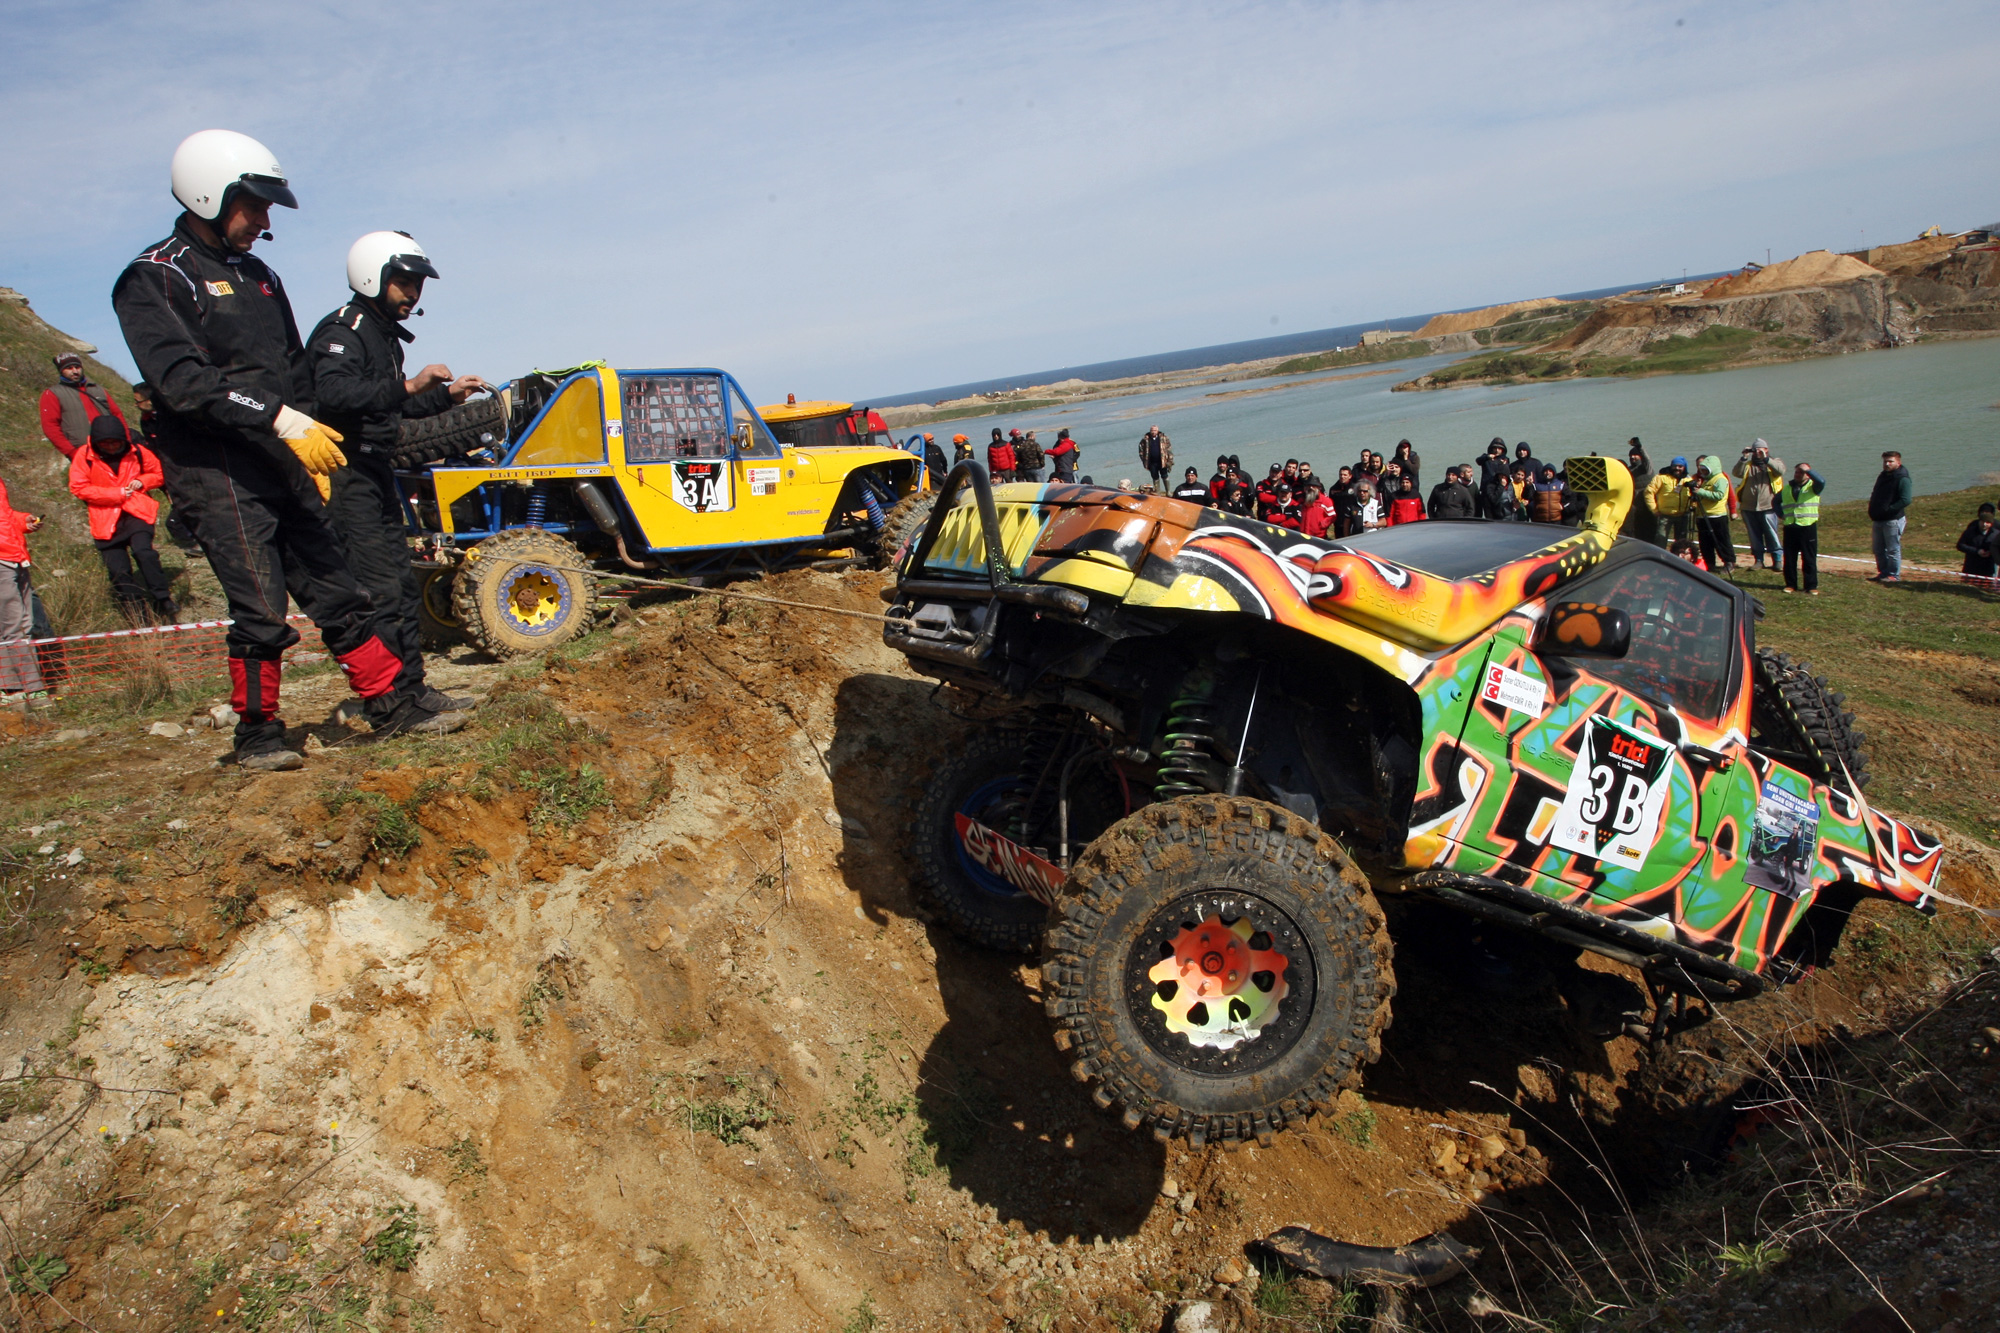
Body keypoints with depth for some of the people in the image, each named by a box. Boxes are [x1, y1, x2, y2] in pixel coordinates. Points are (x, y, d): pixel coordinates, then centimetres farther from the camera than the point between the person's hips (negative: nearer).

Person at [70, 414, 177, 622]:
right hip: (106, 520, 1)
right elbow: (79, 488, -5)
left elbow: (159, 474, 15)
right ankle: (138, 617, 6)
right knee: (117, 570, -4)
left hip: (137, 511, -1)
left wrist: (142, 482, -6)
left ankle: (163, 601, -18)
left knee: (143, 551, -26)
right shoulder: (84, 456, -2)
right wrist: (116, 494, -11)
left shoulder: (136, 452, 2)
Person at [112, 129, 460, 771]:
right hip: (215, 472, -7)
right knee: (262, 610, -9)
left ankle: (391, 707, 12)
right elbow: (183, 381, -19)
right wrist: (281, 419, -26)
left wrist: (314, 460, 21)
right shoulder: (152, 279, -6)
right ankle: (256, 734, 6)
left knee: (338, 592, 6)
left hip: (282, 465, 7)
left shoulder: (259, 276, 19)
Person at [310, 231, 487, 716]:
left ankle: (411, 686, 19)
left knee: (403, 584, 12)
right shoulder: (343, 330, -12)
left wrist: (447, 393, 19)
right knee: (380, 589, -13)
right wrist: (408, 386, -36)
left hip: (376, 473, 10)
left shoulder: (385, 335, 20)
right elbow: (333, 394, -31)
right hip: (346, 474, -10)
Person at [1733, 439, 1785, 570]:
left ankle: (1777, 560, 6)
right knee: (1754, 536, 8)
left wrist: (1765, 458, -20)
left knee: (1772, 535, -1)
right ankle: (1758, 560, 15)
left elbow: (1780, 470, -14)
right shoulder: (1748, 465, 14)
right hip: (1749, 507, 3)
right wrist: (1744, 458, -12)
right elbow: (1737, 473, -4)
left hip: (1768, 507, -3)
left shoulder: (1774, 462, 9)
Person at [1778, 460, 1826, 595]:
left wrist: (1808, 470, -22)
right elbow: (1776, 501, 28)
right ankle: (1790, 584, 14)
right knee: (1789, 558, 6)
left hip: (1808, 527, -4)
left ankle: (1811, 586, 2)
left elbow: (1821, 481, -21)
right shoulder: (1786, 488, 14)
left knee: (1809, 559, -1)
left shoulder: (1812, 486, 2)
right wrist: (1781, 514, 12)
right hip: (1790, 527, 4)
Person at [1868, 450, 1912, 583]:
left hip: (1893, 519, -8)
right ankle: (1883, 573, 22)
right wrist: (1873, 511, 10)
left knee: (1893, 549, -3)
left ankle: (1894, 575, 3)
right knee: (1879, 549, 13)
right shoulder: (1882, 476, 15)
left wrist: (1888, 509, -24)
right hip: (1878, 519, 8)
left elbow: (1905, 500, -21)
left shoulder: (1902, 479, -11)